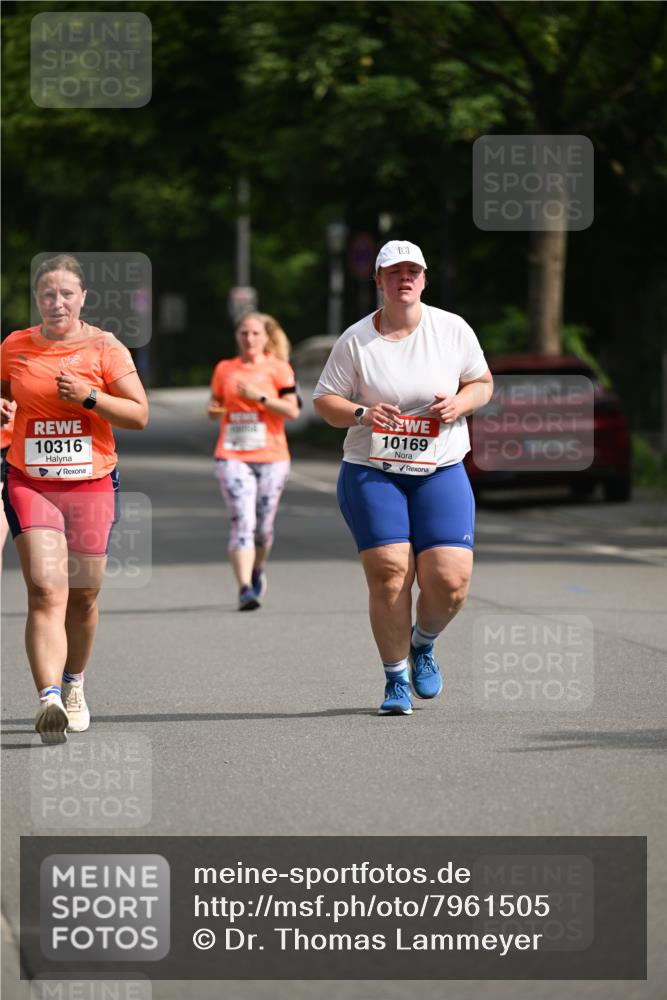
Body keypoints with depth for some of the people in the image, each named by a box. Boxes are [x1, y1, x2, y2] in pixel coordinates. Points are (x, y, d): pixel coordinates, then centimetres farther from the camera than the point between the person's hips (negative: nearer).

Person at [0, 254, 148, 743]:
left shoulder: (104, 348, -1)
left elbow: (140, 414, -2)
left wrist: (89, 397, -15)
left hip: (92, 484, 0)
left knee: (83, 597, 9)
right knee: (46, 592, -16)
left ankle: (74, 684, 35)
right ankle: (49, 699, -27)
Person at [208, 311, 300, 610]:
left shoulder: (278, 369, 1)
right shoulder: (224, 369, 10)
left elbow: (292, 411, -7)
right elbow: (215, 404, 23)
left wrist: (260, 397, -16)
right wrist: (214, 410, 0)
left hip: (271, 457, -1)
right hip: (232, 456, 1)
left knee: (263, 526, 9)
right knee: (242, 521, -15)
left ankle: (258, 571, 39)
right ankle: (245, 589, -21)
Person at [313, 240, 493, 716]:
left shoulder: (453, 329, 3)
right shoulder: (355, 340, 0)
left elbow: (483, 382, 14)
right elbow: (324, 399, 4)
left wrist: (459, 403, -8)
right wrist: (361, 414, -16)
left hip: (441, 471, 1)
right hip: (371, 473, -1)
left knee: (450, 578, -11)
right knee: (388, 573, -13)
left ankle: (423, 643, 22)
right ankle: (396, 679, 5)